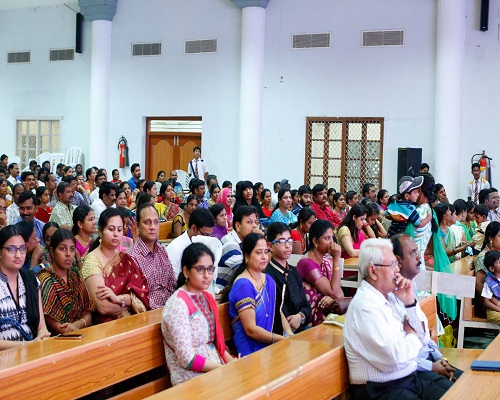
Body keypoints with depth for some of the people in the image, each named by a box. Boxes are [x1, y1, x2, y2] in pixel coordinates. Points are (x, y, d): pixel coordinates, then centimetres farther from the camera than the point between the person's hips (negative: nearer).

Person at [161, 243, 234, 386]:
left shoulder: (208, 298, 11)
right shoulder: (178, 304, -12)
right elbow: (187, 359, -16)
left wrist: (231, 362, -1)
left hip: (215, 369, 8)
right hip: (192, 378, -7)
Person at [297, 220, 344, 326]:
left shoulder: (328, 262, 11)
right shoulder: (307, 263, -14)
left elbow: (340, 293, 8)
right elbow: (333, 292, -17)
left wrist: (332, 298, -15)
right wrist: (337, 259, -16)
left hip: (328, 311, 7)